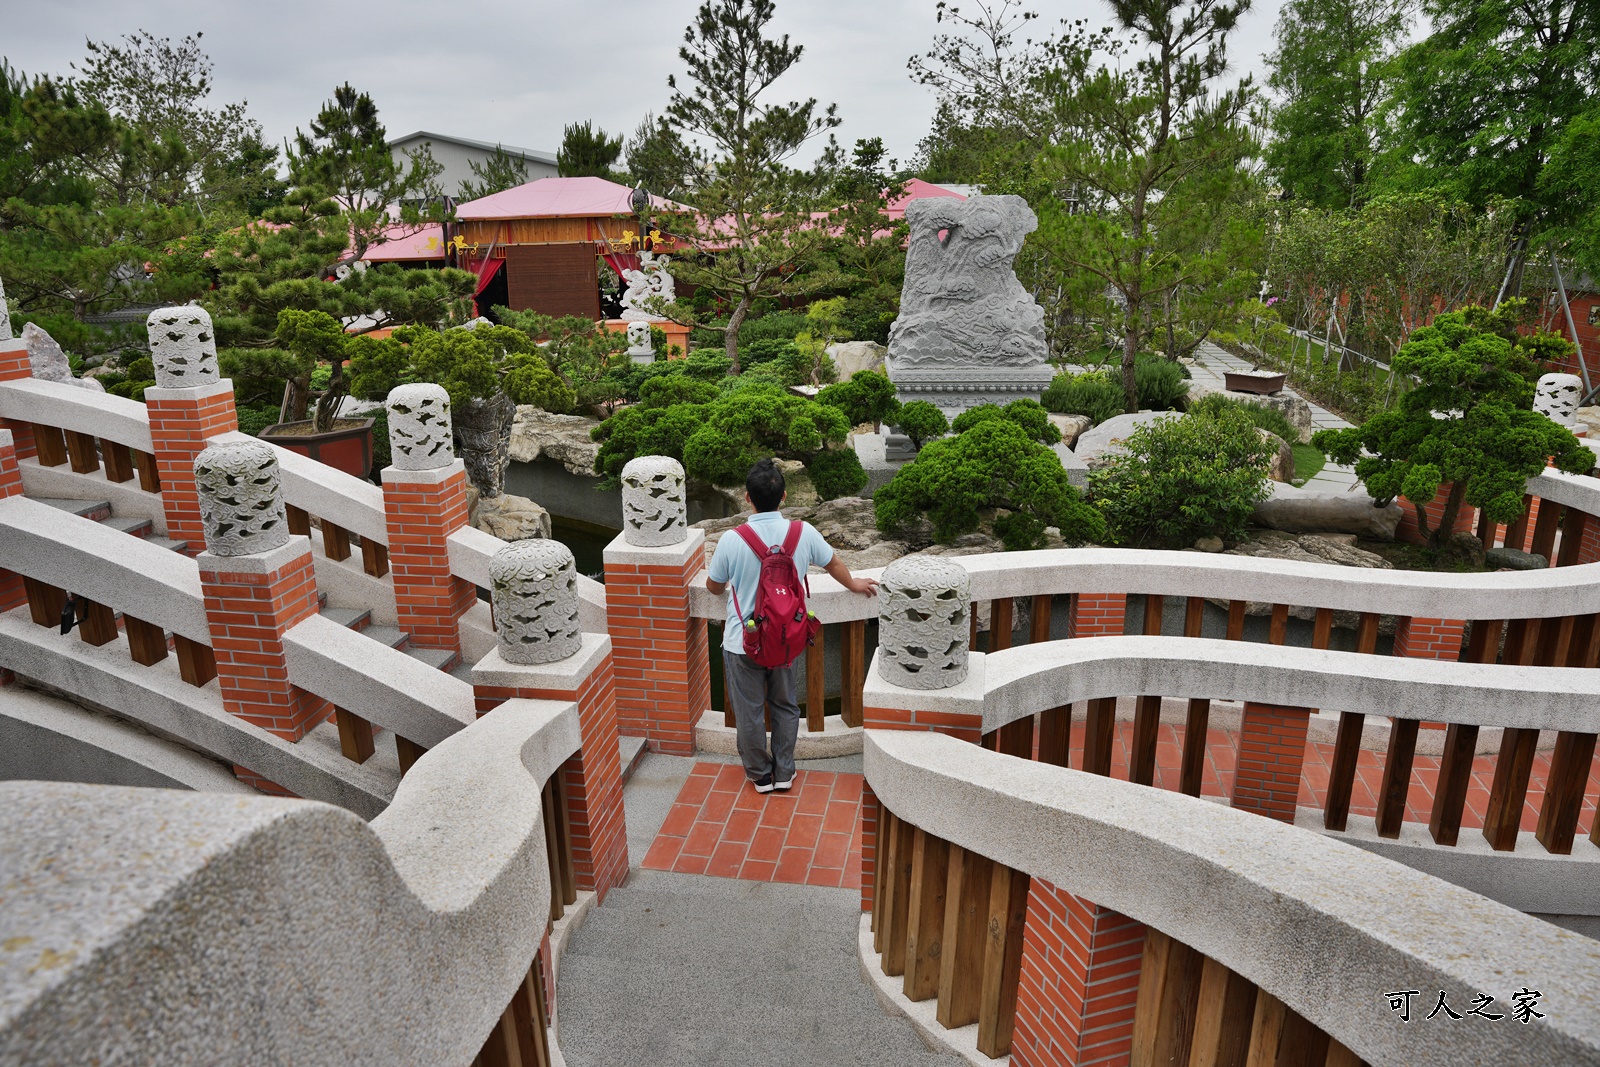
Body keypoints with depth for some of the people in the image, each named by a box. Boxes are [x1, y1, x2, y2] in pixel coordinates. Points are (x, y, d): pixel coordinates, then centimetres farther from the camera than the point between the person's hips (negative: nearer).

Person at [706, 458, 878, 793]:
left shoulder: (732, 540, -20)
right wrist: (853, 584, 30)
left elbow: (714, 586, -2)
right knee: (785, 707, 22)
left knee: (750, 712, 15)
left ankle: (760, 775, 32)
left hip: (743, 643, -2)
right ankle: (784, 772, 33)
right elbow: (833, 563, 8)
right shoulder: (804, 533, -13)